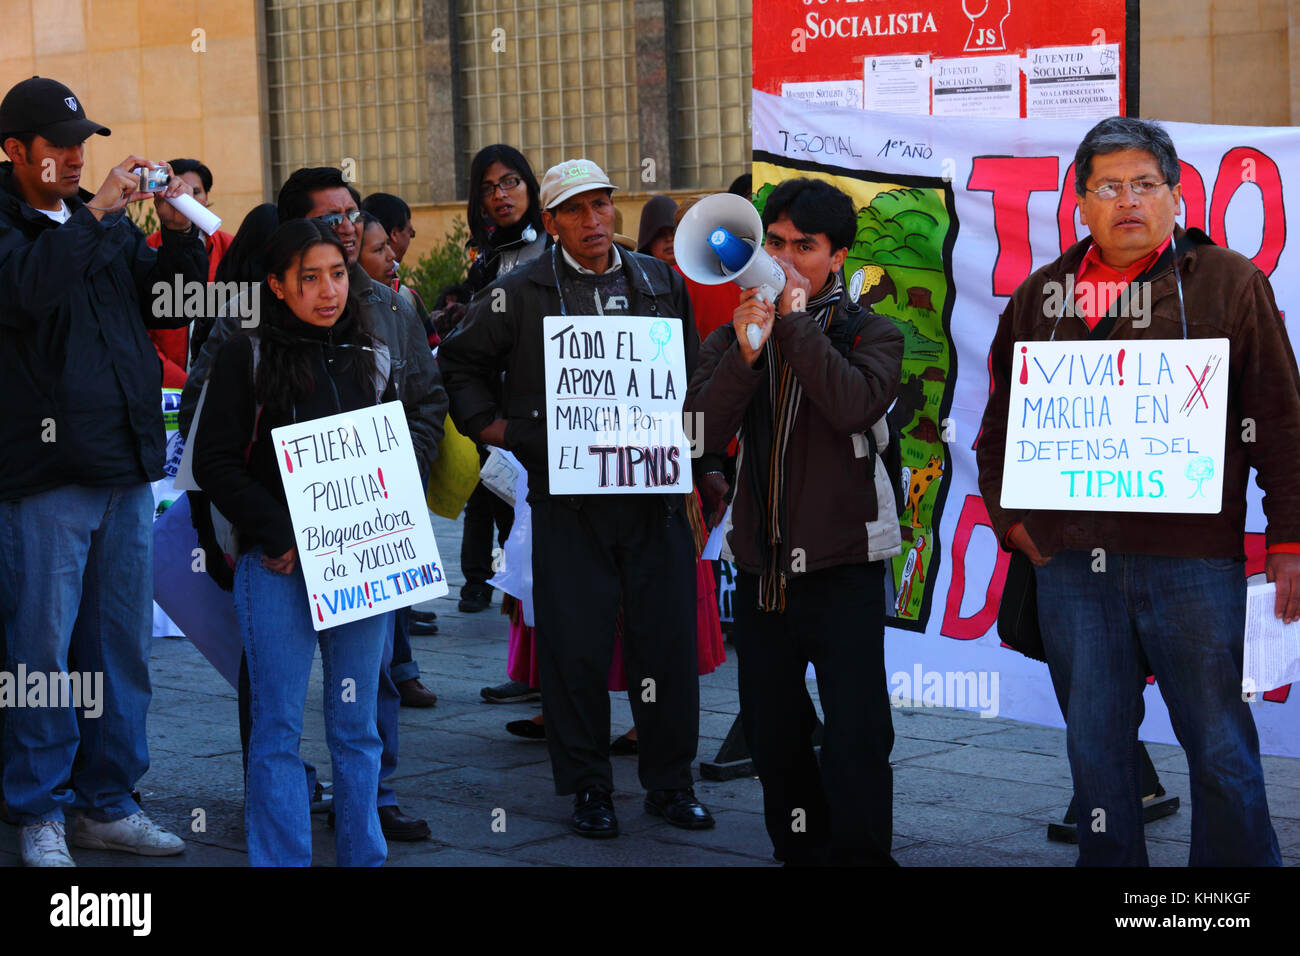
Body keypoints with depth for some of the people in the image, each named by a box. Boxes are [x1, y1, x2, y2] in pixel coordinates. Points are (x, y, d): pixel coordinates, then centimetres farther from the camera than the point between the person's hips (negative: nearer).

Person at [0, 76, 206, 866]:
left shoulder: (109, 221, 16)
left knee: (124, 641, 10)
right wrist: (92, 213, -20)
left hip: (128, 464, 6)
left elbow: (172, 306, 12)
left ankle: (107, 802, 21)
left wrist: (181, 231, -2)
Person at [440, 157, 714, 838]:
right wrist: (491, 425, 3)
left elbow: (693, 376, 19)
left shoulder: (660, 284, 11)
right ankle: (588, 788, 14)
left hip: (655, 494, 2)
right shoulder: (522, 293, 2)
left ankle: (670, 782, 18)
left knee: (666, 641, 4)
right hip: (567, 496, -2)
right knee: (575, 647, 0)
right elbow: (459, 362, 13)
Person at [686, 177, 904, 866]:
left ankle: (857, 855, 2)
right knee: (771, 733, 14)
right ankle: (798, 852, 28)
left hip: (842, 568, -4)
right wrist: (747, 352, -20)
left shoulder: (869, 334, 1)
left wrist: (796, 320, -17)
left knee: (855, 740, -8)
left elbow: (855, 406, -21)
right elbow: (703, 432, -7)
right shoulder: (733, 337, 9)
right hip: (761, 568, 4)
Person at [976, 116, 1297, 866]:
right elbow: (1001, 422, 20)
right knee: (1097, 750, 10)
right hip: (1072, 560, 3)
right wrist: (1010, 518, 11)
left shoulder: (1230, 283, 3)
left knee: (1221, 750, 2)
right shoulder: (1043, 295, 12)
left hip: (1193, 558, -3)